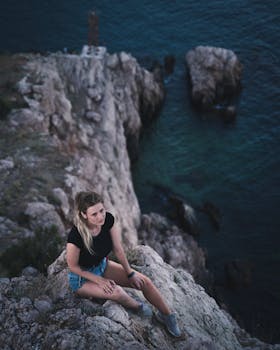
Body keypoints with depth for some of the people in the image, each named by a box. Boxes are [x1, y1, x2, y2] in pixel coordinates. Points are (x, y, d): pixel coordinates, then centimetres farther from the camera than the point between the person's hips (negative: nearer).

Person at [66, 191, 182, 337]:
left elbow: (118, 249, -7)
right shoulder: (75, 236, -36)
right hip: (82, 277, -5)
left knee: (145, 281, -5)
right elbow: (73, 266, -19)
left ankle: (167, 315, 18)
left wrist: (130, 273, -3)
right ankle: (137, 307, 6)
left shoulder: (108, 219, -21)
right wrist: (100, 280, -20)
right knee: (117, 291, -29)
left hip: (102, 265, 6)